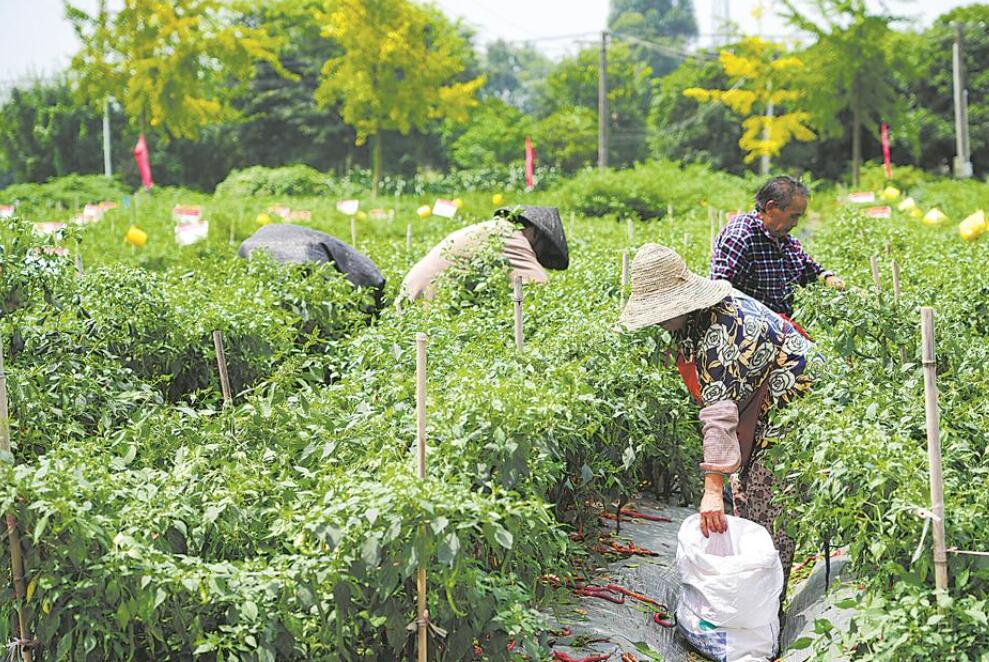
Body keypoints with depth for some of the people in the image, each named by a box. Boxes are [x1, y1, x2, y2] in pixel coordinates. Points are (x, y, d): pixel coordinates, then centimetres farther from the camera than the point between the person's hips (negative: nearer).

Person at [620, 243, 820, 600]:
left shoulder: (718, 333, -32)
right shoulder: (695, 315, -1)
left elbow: (720, 413, -38)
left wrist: (713, 490, -42)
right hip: (757, 399, 10)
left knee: (769, 508, -9)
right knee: (745, 493, 13)